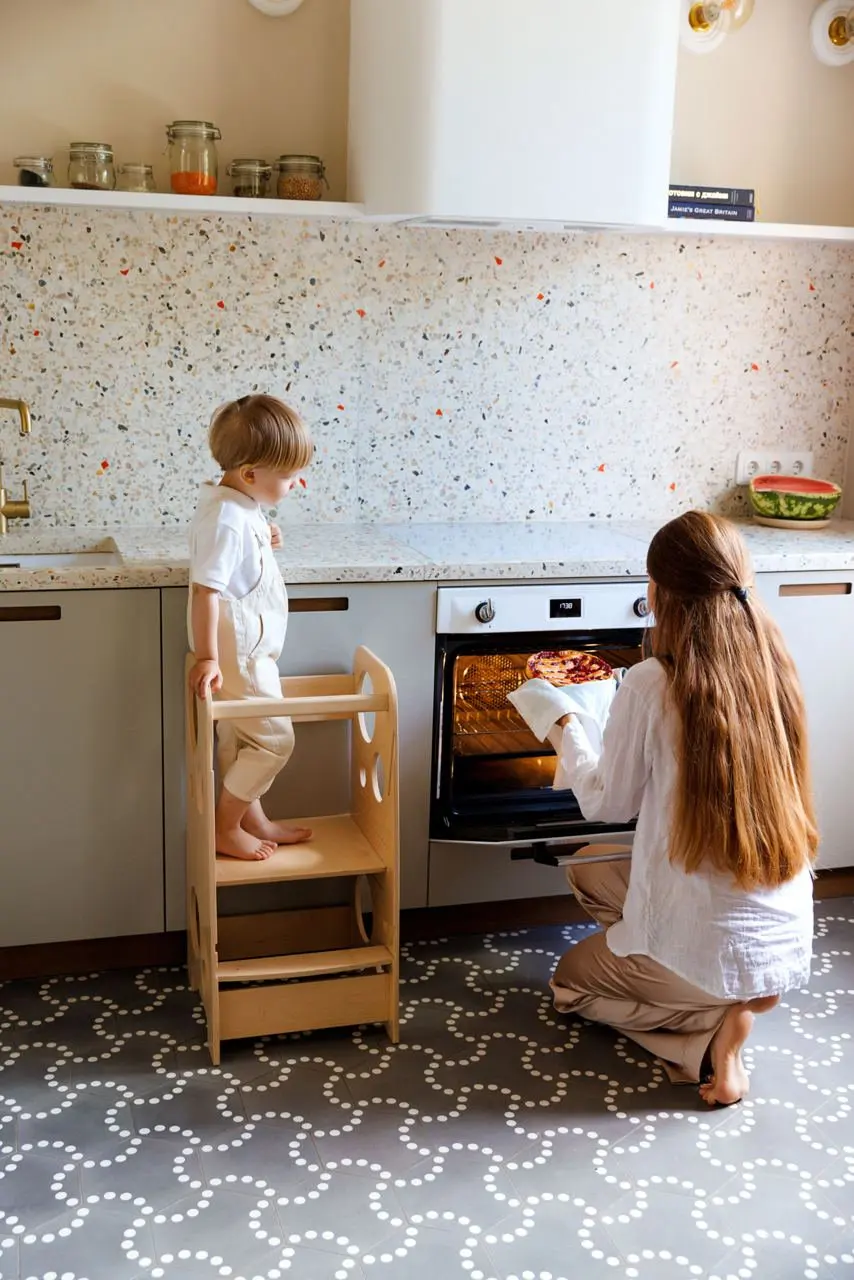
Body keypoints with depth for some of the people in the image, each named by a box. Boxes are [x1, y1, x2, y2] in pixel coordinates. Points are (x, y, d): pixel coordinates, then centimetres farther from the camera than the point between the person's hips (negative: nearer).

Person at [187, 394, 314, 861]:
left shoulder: (236, 503, 6)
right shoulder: (227, 519, -25)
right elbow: (205, 589, -27)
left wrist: (262, 542, 11)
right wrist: (207, 658, -26)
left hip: (247, 648, 10)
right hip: (237, 651, -10)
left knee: (239, 740, 19)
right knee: (274, 738, -2)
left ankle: (252, 820, 33)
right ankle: (225, 829, 9)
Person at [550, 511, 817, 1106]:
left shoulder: (653, 684, -19)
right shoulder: (774, 669, -2)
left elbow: (608, 803, -5)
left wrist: (568, 732, 12)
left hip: (705, 948, -6)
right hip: (789, 940, 6)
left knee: (570, 979, 26)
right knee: (590, 873, 27)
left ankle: (714, 1027, 2)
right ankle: (740, 997, 8)